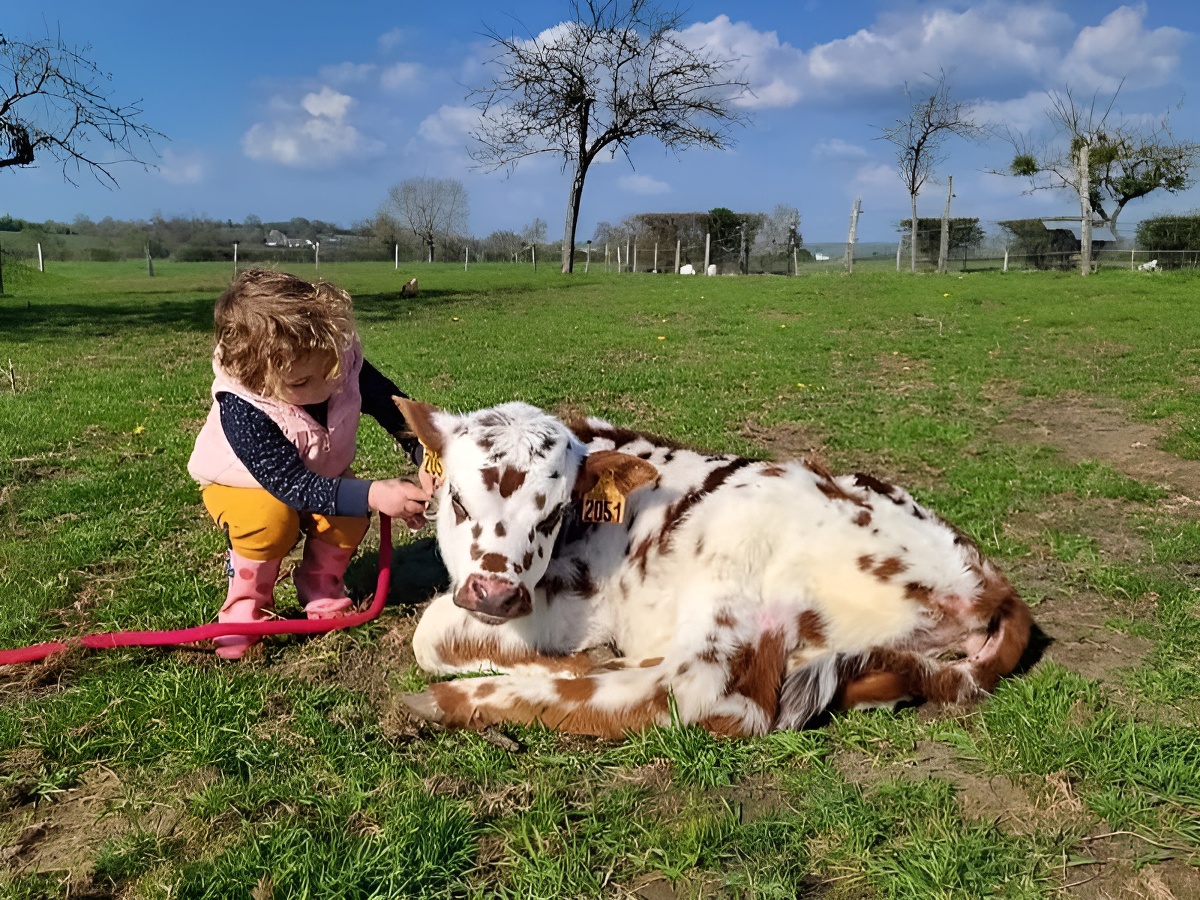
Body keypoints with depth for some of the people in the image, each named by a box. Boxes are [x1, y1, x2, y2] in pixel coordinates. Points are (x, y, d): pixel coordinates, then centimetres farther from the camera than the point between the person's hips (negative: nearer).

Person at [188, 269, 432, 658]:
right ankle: (246, 605, -7)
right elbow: (290, 484, -42)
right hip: (243, 484, -3)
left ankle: (322, 590, 3)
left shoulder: (346, 364, -30)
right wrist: (371, 495, -50)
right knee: (271, 519, -34)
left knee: (351, 516, -25)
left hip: (320, 472, 4)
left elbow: (399, 413, -18)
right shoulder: (240, 409, -40)